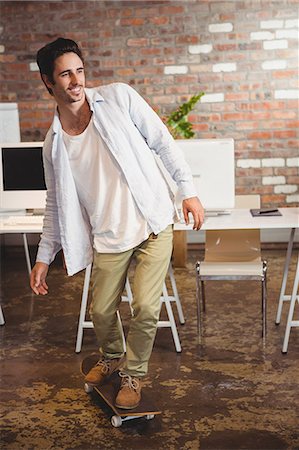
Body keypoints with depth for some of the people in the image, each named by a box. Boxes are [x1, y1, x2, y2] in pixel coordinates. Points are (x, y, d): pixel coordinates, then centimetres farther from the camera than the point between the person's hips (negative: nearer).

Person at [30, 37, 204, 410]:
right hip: (109, 236, 3)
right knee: (101, 312, 8)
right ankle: (112, 357, 43)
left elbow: (162, 142, -1)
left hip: (154, 224, -2)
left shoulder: (118, 97, -5)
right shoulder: (53, 143, 2)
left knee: (145, 308, -9)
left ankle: (133, 373, 19)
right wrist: (44, 257, 9)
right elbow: (56, 204, 10)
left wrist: (188, 191, -5)